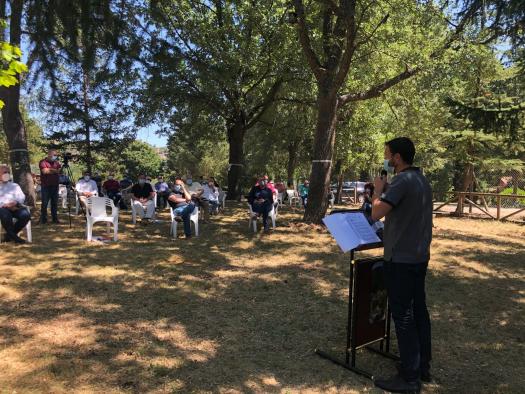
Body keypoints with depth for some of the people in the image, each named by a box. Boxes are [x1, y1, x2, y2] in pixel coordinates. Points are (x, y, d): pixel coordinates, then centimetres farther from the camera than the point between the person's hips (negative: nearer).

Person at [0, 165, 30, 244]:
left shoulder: (14, 185, 27)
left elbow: (22, 197, 11)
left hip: (15, 207, 2)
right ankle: (13, 236, -16)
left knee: (26, 215, -29)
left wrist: (16, 202, -13)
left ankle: (10, 234, -8)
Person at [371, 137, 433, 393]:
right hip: (419, 256, 9)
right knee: (418, 311, 15)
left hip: (401, 259, -9)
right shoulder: (422, 181, 11)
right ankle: (422, 366, 27)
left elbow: (376, 214, -23)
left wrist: (378, 189, -8)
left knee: (403, 316, -1)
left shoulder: (401, 182, -19)